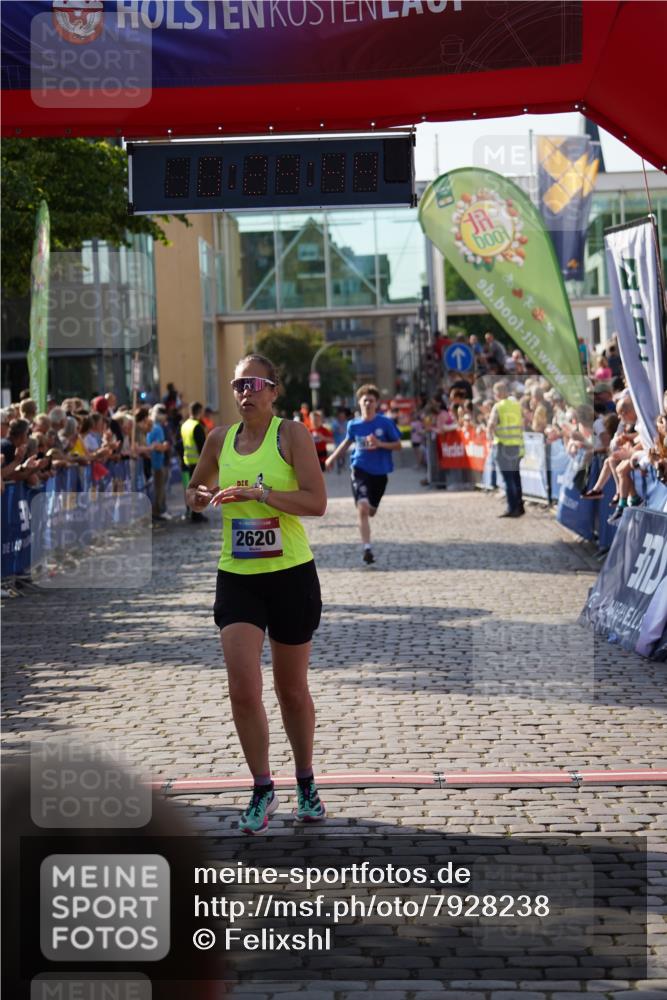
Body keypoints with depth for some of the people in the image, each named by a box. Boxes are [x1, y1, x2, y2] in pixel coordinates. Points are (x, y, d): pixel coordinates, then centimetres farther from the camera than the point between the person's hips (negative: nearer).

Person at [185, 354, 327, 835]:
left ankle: (307, 785, 29)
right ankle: (263, 789, 8)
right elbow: (197, 492, 22)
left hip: (291, 575, -3)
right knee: (243, 690, -9)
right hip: (237, 578, 3)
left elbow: (317, 502, -17)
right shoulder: (220, 439, 6)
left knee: (292, 691, 9)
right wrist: (201, 497, -1)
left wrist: (258, 493, -26)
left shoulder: (293, 434, -7)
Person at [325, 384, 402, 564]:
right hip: (360, 469, 0)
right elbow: (348, 441, 20)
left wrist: (380, 444, -19)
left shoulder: (386, 423, -7)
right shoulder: (354, 425, 0)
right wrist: (333, 458, 24)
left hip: (380, 472, 1)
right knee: (362, 508, -19)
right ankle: (367, 549, -20)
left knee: (371, 511, 12)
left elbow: (398, 446, -3)